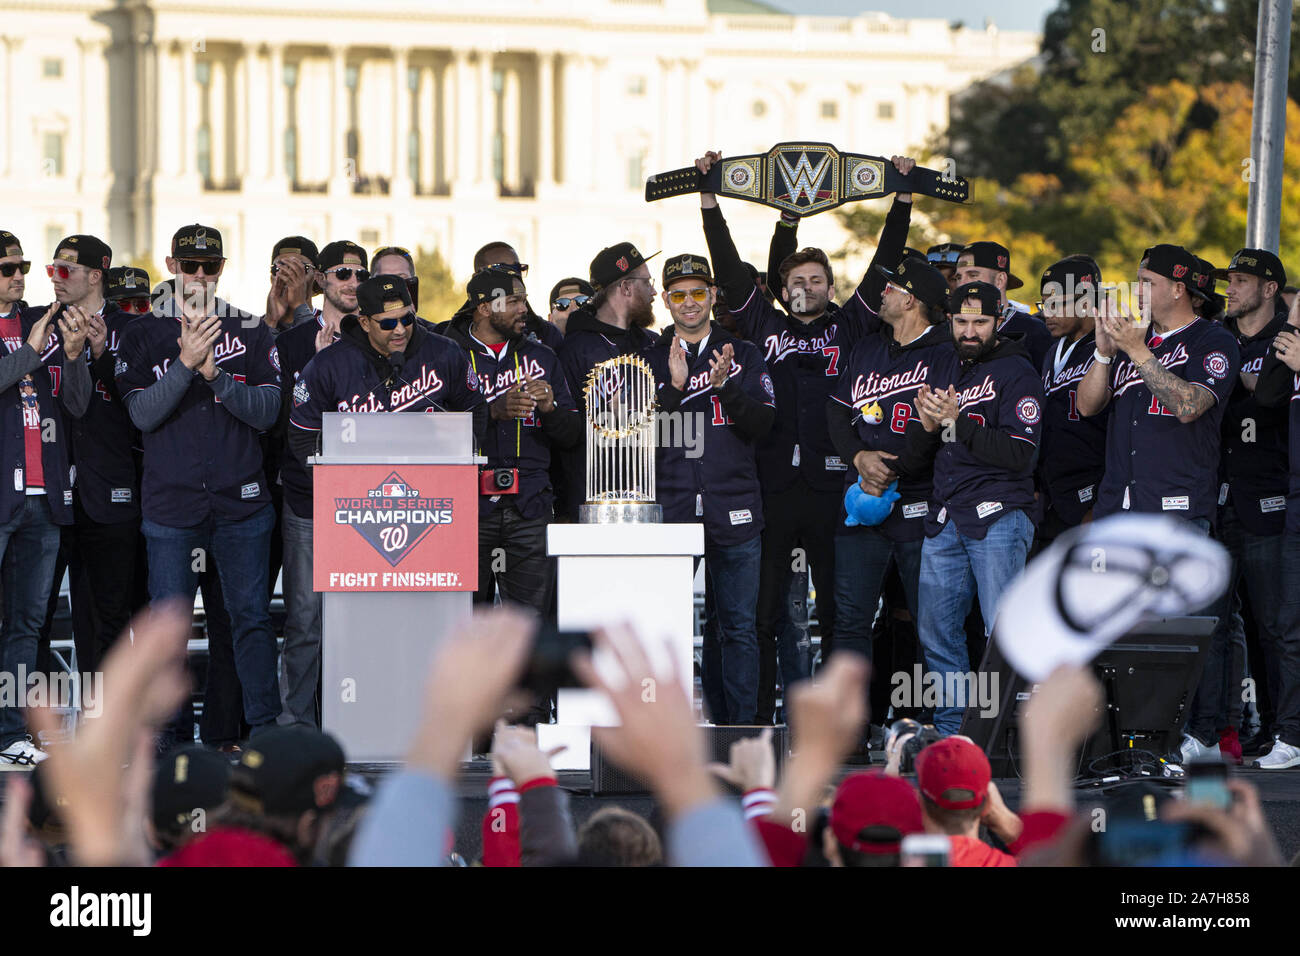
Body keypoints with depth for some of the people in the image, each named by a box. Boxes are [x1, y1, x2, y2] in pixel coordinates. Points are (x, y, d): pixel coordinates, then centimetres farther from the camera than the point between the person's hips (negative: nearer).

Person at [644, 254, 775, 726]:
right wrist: (675, 388, -13)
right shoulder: (650, 360, 11)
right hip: (672, 506, 0)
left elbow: (762, 423, 1)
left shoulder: (744, 357, 12)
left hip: (733, 508, 0)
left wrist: (726, 386, -15)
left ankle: (742, 726, 1)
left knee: (738, 625, -1)